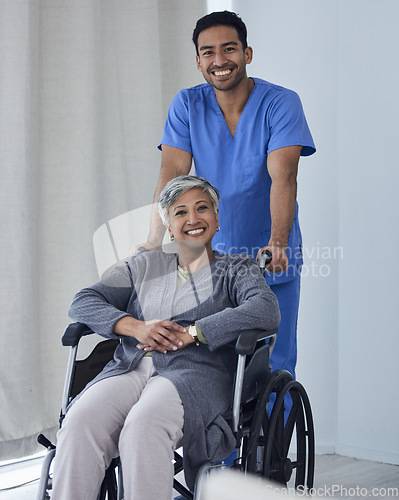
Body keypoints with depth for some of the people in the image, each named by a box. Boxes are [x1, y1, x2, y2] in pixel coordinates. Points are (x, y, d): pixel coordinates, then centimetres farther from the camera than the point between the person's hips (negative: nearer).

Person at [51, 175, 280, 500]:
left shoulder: (237, 269, 18)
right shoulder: (144, 266, 27)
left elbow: (267, 311, -4)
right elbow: (82, 303, 18)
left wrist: (189, 333, -10)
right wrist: (136, 327, -2)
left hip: (195, 372, -3)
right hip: (130, 368, 3)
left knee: (143, 425, -38)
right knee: (80, 422, -30)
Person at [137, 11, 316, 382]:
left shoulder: (281, 103, -9)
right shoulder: (187, 105, -1)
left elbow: (283, 177, -22)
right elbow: (172, 173, -9)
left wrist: (277, 244, -36)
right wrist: (154, 241, -22)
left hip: (271, 262, -2)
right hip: (211, 259, 2)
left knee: (274, 365, -2)